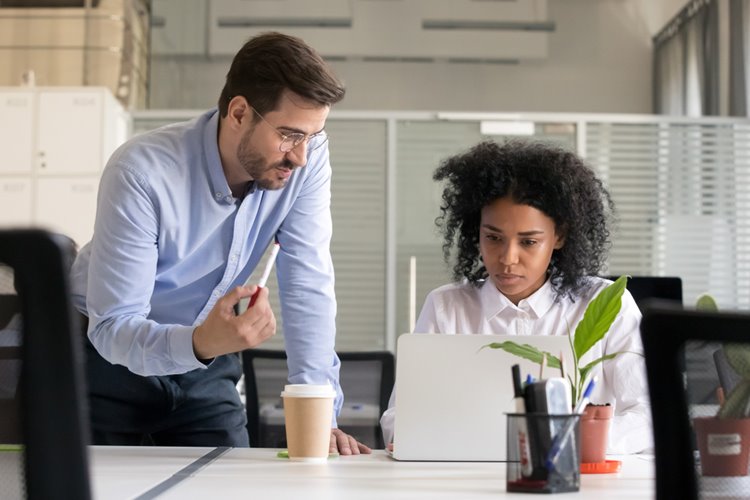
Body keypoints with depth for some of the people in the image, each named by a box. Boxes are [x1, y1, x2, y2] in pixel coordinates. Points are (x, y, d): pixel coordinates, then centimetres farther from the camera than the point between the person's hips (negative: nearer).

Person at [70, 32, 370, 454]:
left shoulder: (308, 157, -17)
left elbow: (308, 288, -17)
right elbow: (113, 328, -29)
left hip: (206, 369, 3)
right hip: (114, 356, -3)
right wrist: (199, 343, -50)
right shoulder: (142, 172, -29)